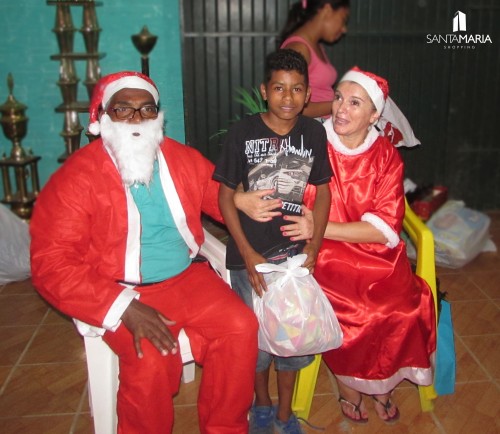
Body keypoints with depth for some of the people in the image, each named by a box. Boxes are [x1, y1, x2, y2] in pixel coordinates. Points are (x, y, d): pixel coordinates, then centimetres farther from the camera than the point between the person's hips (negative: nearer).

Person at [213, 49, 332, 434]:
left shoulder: (314, 133, -3)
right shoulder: (243, 132, -10)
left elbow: (323, 192, 5)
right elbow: (226, 195, -7)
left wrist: (313, 247, -4)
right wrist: (248, 254, -11)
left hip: (294, 253, 2)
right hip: (249, 256, -2)